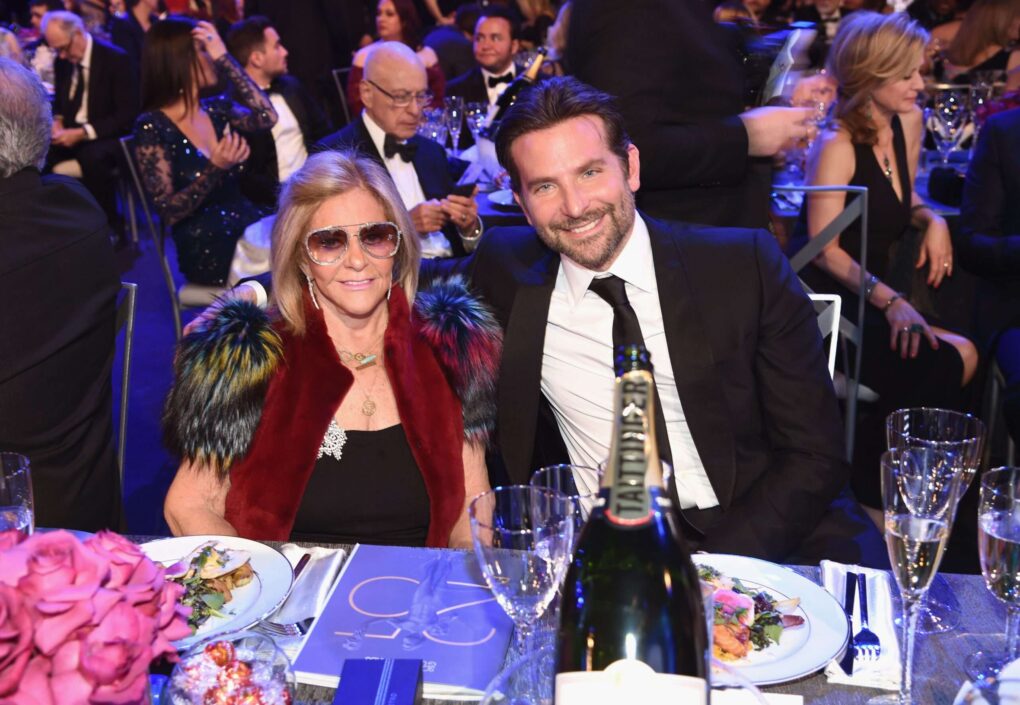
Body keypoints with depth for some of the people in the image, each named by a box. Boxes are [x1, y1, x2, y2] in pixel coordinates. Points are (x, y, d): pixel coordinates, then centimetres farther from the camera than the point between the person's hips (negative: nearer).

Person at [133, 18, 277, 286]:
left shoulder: (217, 108, 10)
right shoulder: (152, 127, -9)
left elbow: (267, 118, -10)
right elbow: (168, 211, -14)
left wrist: (225, 59, -9)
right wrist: (215, 169, -28)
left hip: (248, 224, 6)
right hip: (207, 249, -6)